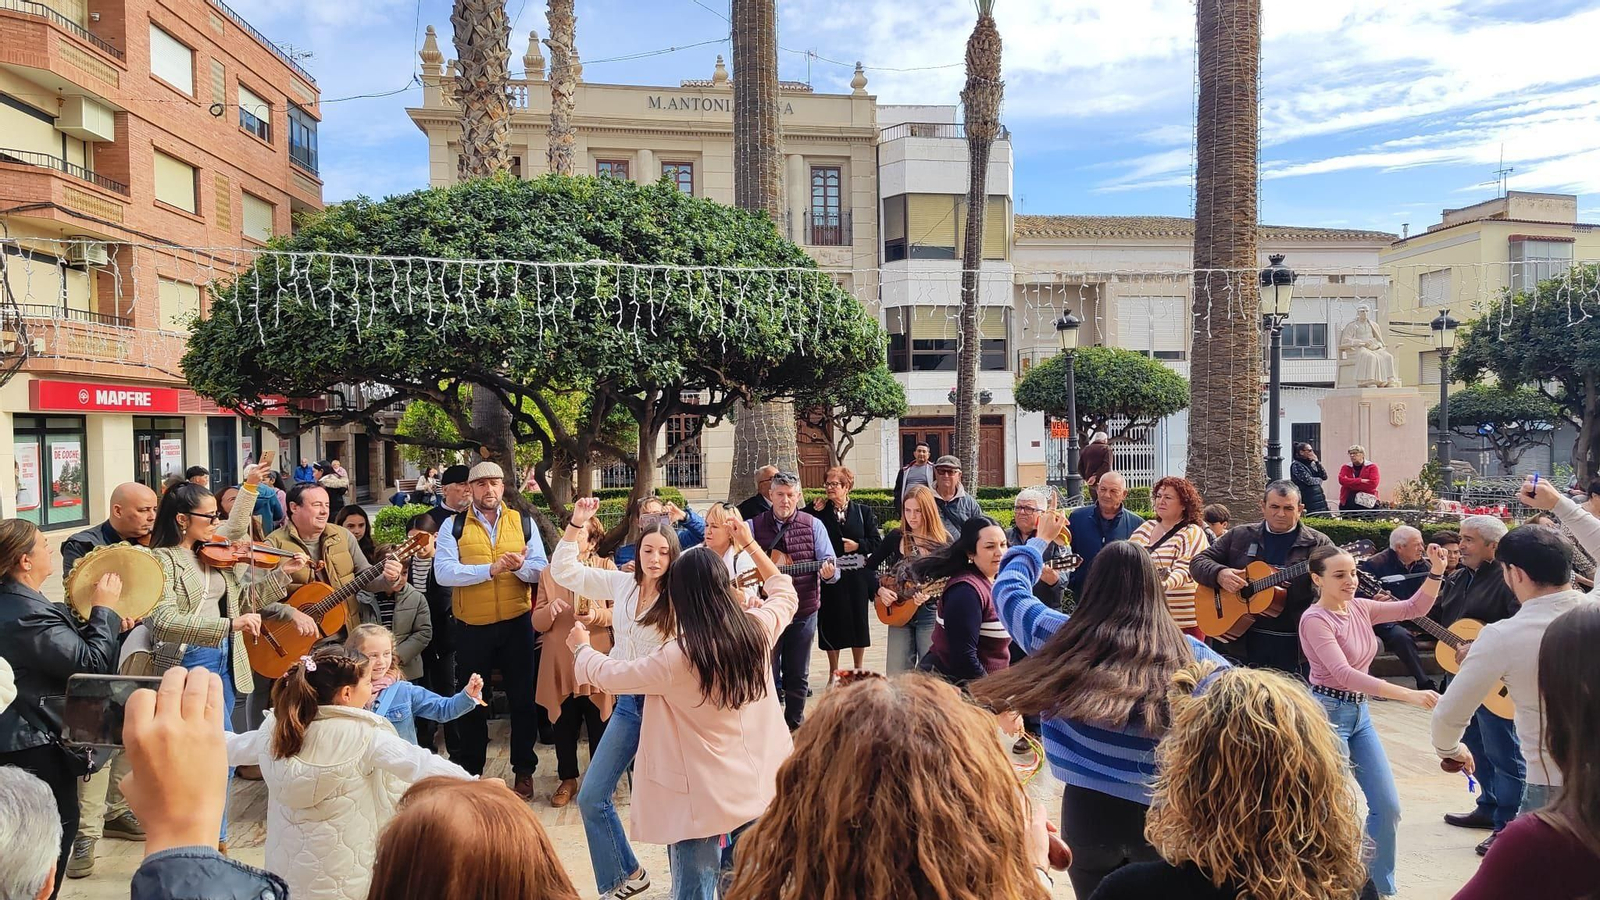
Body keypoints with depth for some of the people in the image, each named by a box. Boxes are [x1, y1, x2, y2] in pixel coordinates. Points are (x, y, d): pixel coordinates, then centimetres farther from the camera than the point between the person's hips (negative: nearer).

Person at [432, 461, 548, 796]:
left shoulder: (523, 522, 3)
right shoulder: (454, 526, -2)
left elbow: (541, 570, -3)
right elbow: (443, 571, -16)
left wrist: (520, 566, -24)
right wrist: (491, 569, -25)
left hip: (516, 624, 1)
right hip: (471, 627, 0)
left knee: (522, 697, 10)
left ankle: (523, 771, 26)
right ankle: (470, 771, 33)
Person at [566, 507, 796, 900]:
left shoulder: (678, 658, -23)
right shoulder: (757, 629, -9)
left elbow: (610, 674, -7)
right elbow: (786, 595, 14)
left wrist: (581, 647, 14)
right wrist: (750, 544, 20)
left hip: (704, 800, -5)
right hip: (756, 788, 6)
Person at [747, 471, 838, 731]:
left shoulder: (813, 525, 0)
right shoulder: (754, 525, -2)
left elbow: (830, 566, -2)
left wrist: (829, 573, -25)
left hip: (803, 611, 1)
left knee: (798, 675, 12)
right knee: (767, 673, 8)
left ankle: (794, 724, 29)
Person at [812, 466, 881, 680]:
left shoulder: (863, 511, 5)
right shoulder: (819, 511, 3)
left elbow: (876, 542, 3)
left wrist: (857, 545, -12)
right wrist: (813, 512, -10)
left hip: (857, 576, 1)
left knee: (857, 623, 9)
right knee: (830, 625, 5)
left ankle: (858, 671, 25)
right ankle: (833, 674, 19)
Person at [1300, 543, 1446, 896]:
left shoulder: (1360, 608, 5)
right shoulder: (1315, 619, -19)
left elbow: (1415, 608, 10)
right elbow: (1344, 674, -28)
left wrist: (1435, 572, -7)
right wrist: (1410, 695, -32)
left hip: (1360, 712, 8)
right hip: (1327, 713, -8)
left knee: (1388, 807, 12)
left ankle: (1381, 886, 28)